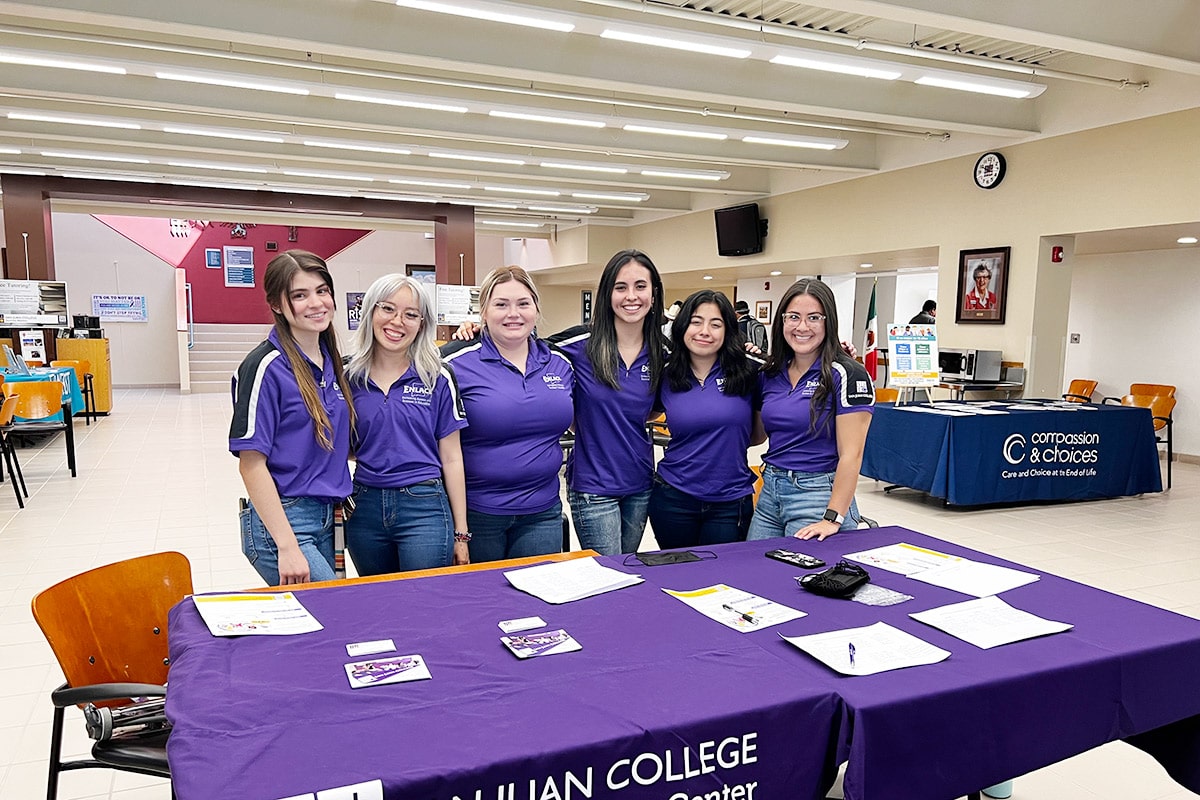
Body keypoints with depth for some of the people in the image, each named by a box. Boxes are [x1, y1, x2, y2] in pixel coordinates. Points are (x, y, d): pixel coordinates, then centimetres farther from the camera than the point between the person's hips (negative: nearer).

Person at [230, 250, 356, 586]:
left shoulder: (332, 361, 8)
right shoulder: (267, 366, -14)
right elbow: (251, 464, -15)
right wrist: (287, 546, -19)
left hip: (325, 517, 7)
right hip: (281, 520, -7)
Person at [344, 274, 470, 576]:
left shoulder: (437, 378, -3)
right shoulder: (349, 377, 4)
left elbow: (451, 458, 0)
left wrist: (461, 533, 0)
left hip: (424, 508, -3)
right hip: (365, 509, 3)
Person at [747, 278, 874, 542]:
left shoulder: (846, 375, -11)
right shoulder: (770, 374, 8)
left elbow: (850, 454, -15)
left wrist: (833, 519, -21)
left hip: (817, 494, -6)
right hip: (769, 493, 6)